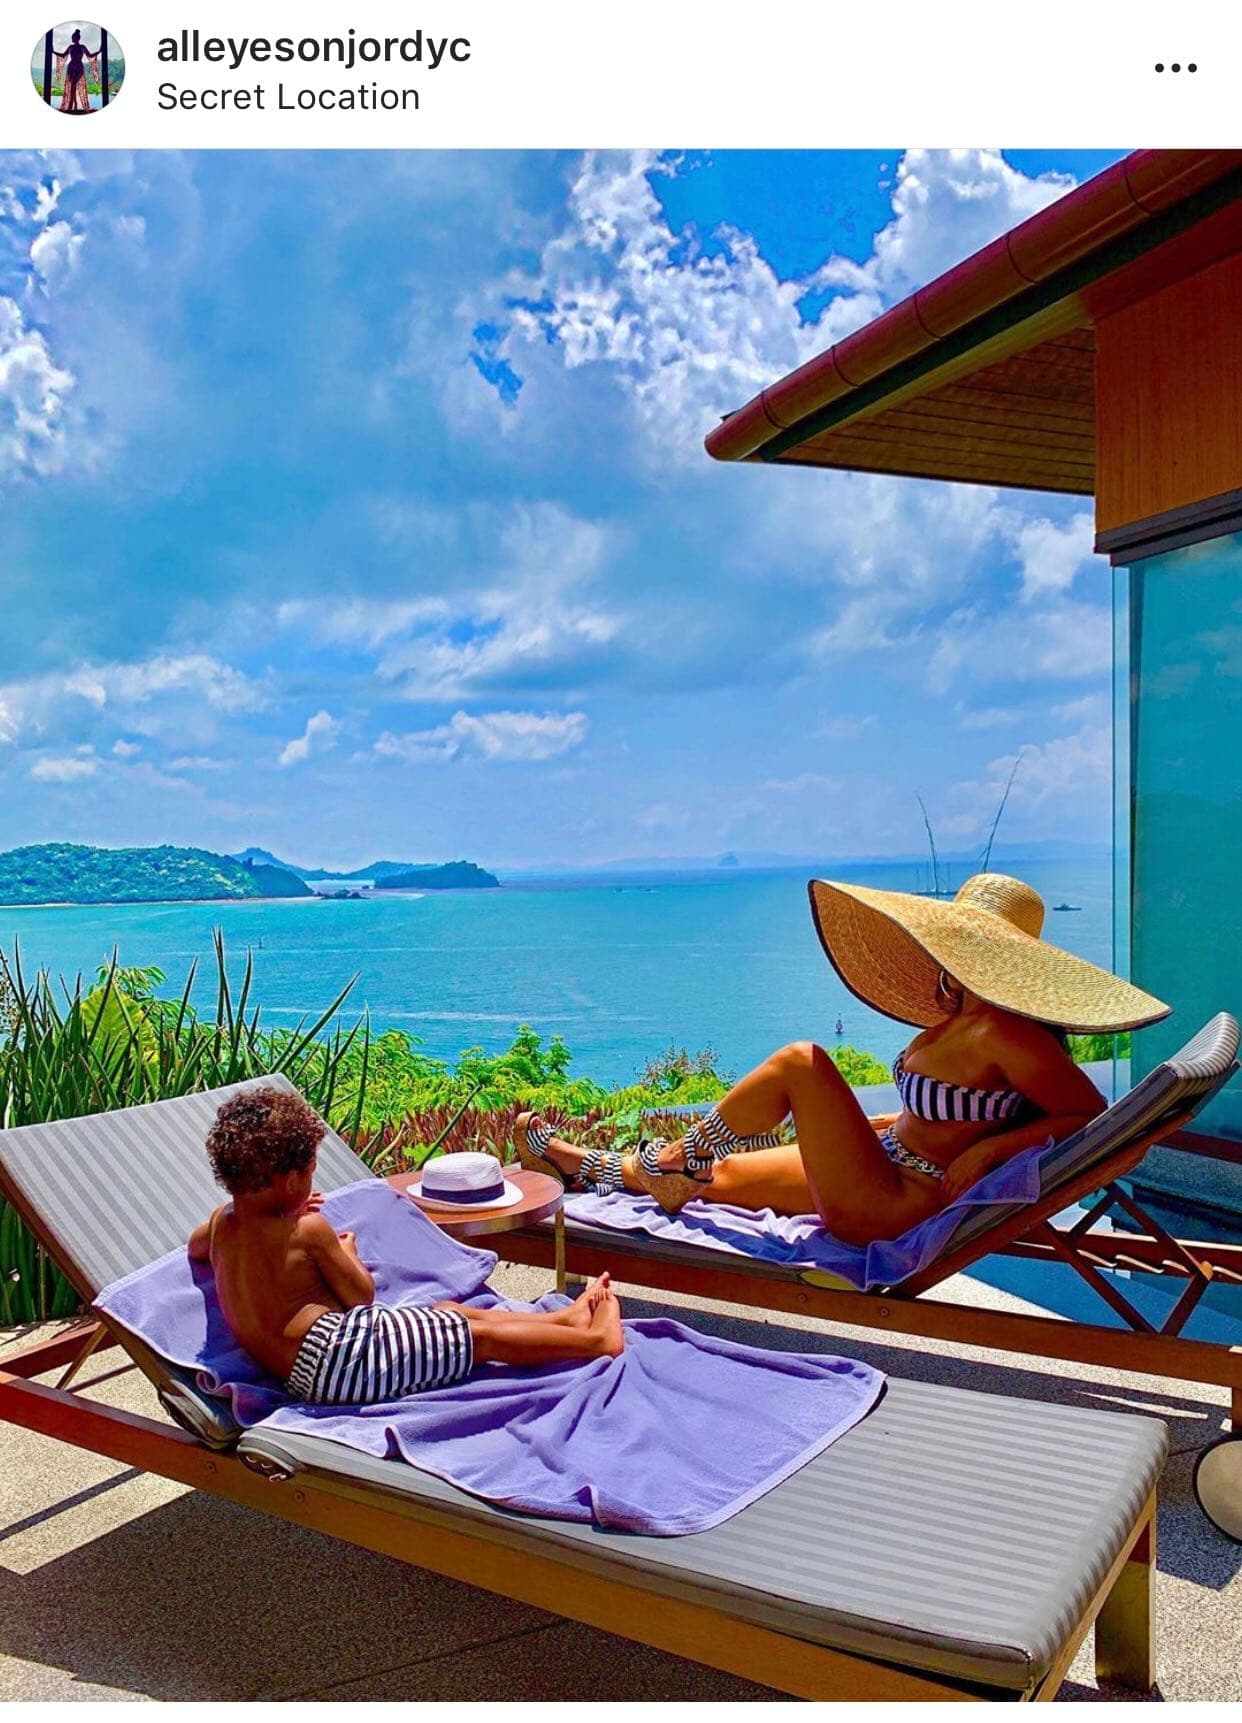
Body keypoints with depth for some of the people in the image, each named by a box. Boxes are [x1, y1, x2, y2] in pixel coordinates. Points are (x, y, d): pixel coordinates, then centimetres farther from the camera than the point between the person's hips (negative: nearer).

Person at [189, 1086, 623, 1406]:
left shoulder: (222, 1222, 5)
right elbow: (361, 1294, -7)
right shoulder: (309, 1230, -16)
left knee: (450, 1311, 17)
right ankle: (595, 1338, 7)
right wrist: (348, 1254, 14)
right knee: (482, 1337, -2)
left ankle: (566, 1318, 25)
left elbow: (194, 1246, 31)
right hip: (337, 1354, -10)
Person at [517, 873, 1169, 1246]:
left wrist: (991, 1148, -23)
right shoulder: (963, 1019, 6)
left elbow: (1093, 1116, -20)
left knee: (801, 1061, -17)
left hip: (890, 1206, -9)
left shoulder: (1005, 1034, -21)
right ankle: (583, 1166, 33)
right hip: (888, 1165, 10)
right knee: (724, 1174, 16)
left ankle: (668, 1160, 2)